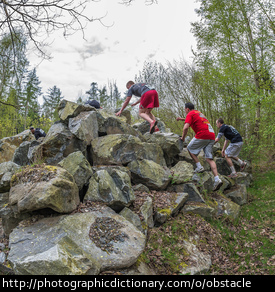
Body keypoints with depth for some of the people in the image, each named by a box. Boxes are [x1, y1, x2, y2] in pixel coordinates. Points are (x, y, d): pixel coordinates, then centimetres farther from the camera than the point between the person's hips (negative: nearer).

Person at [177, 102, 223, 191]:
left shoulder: (190, 114, 3)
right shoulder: (199, 113, 29)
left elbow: (186, 127, -11)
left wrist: (183, 137, 3)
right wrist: (182, 119, 47)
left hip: (202, 135, -8)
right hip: (212, 135, 8)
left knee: (190, 148, 13)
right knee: (209, 158, 3)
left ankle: (199, 167, 2)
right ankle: (217, 179, -7)